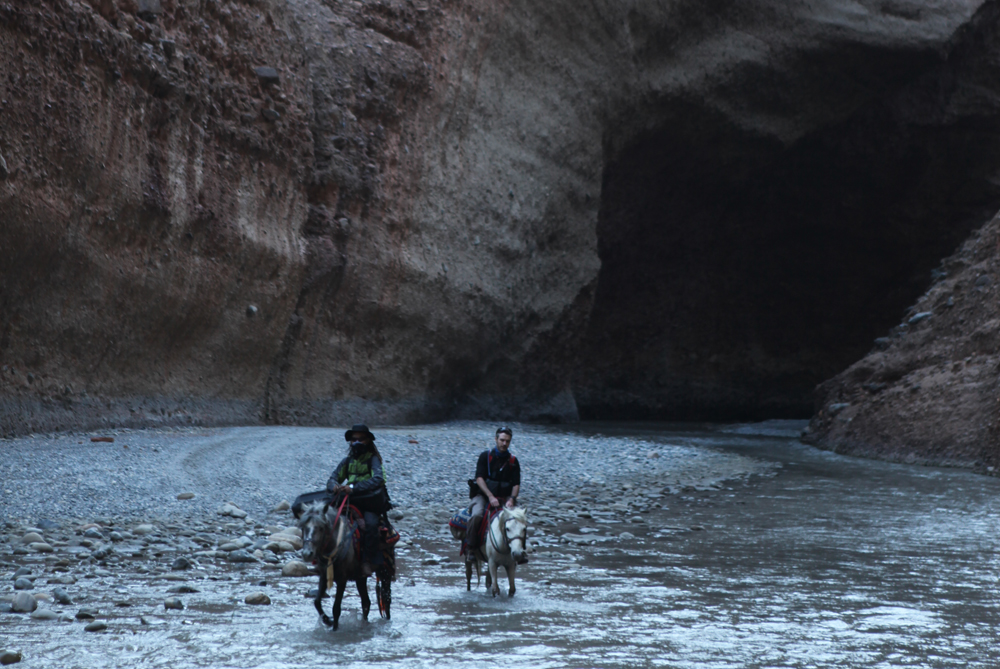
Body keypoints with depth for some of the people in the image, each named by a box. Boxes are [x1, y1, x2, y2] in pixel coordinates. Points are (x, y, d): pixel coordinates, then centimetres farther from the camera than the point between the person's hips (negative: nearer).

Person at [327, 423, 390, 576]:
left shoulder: (373, 459, -4)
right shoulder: (348, 460, 12)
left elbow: (378, 479, -22)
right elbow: (333, 479, 8)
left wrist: (354, 488, -33)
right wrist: (334, 486, -19)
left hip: (371, 503, -5)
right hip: (350, 502, 5)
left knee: (371, 523, -32)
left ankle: (368, 561, -25)